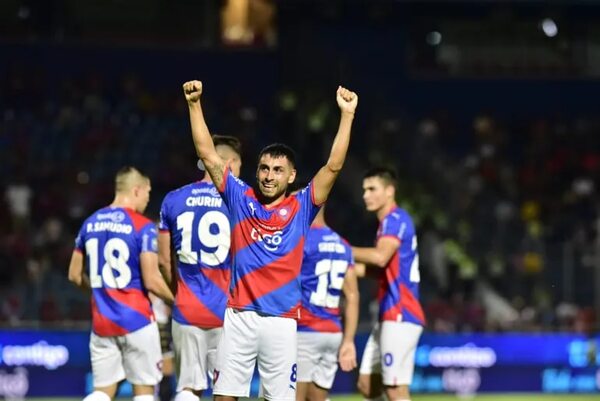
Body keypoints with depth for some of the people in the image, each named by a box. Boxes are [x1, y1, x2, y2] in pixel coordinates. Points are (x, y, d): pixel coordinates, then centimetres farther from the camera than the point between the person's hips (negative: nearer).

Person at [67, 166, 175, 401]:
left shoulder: (90, 223, 8)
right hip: (136, 320, -5)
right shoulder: (142, 227, -10)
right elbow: (151, 281, -15)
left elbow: (75, 276, 14)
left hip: (102, 321, 5)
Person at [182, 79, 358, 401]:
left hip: (281, 320, -1)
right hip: (239, 315, 1)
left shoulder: (301, 207, 4)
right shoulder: (241, 198, 8)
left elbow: (333, 166, -3)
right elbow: (208, 155, 5)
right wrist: (194, 105, -2)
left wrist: (347, 115, -9)